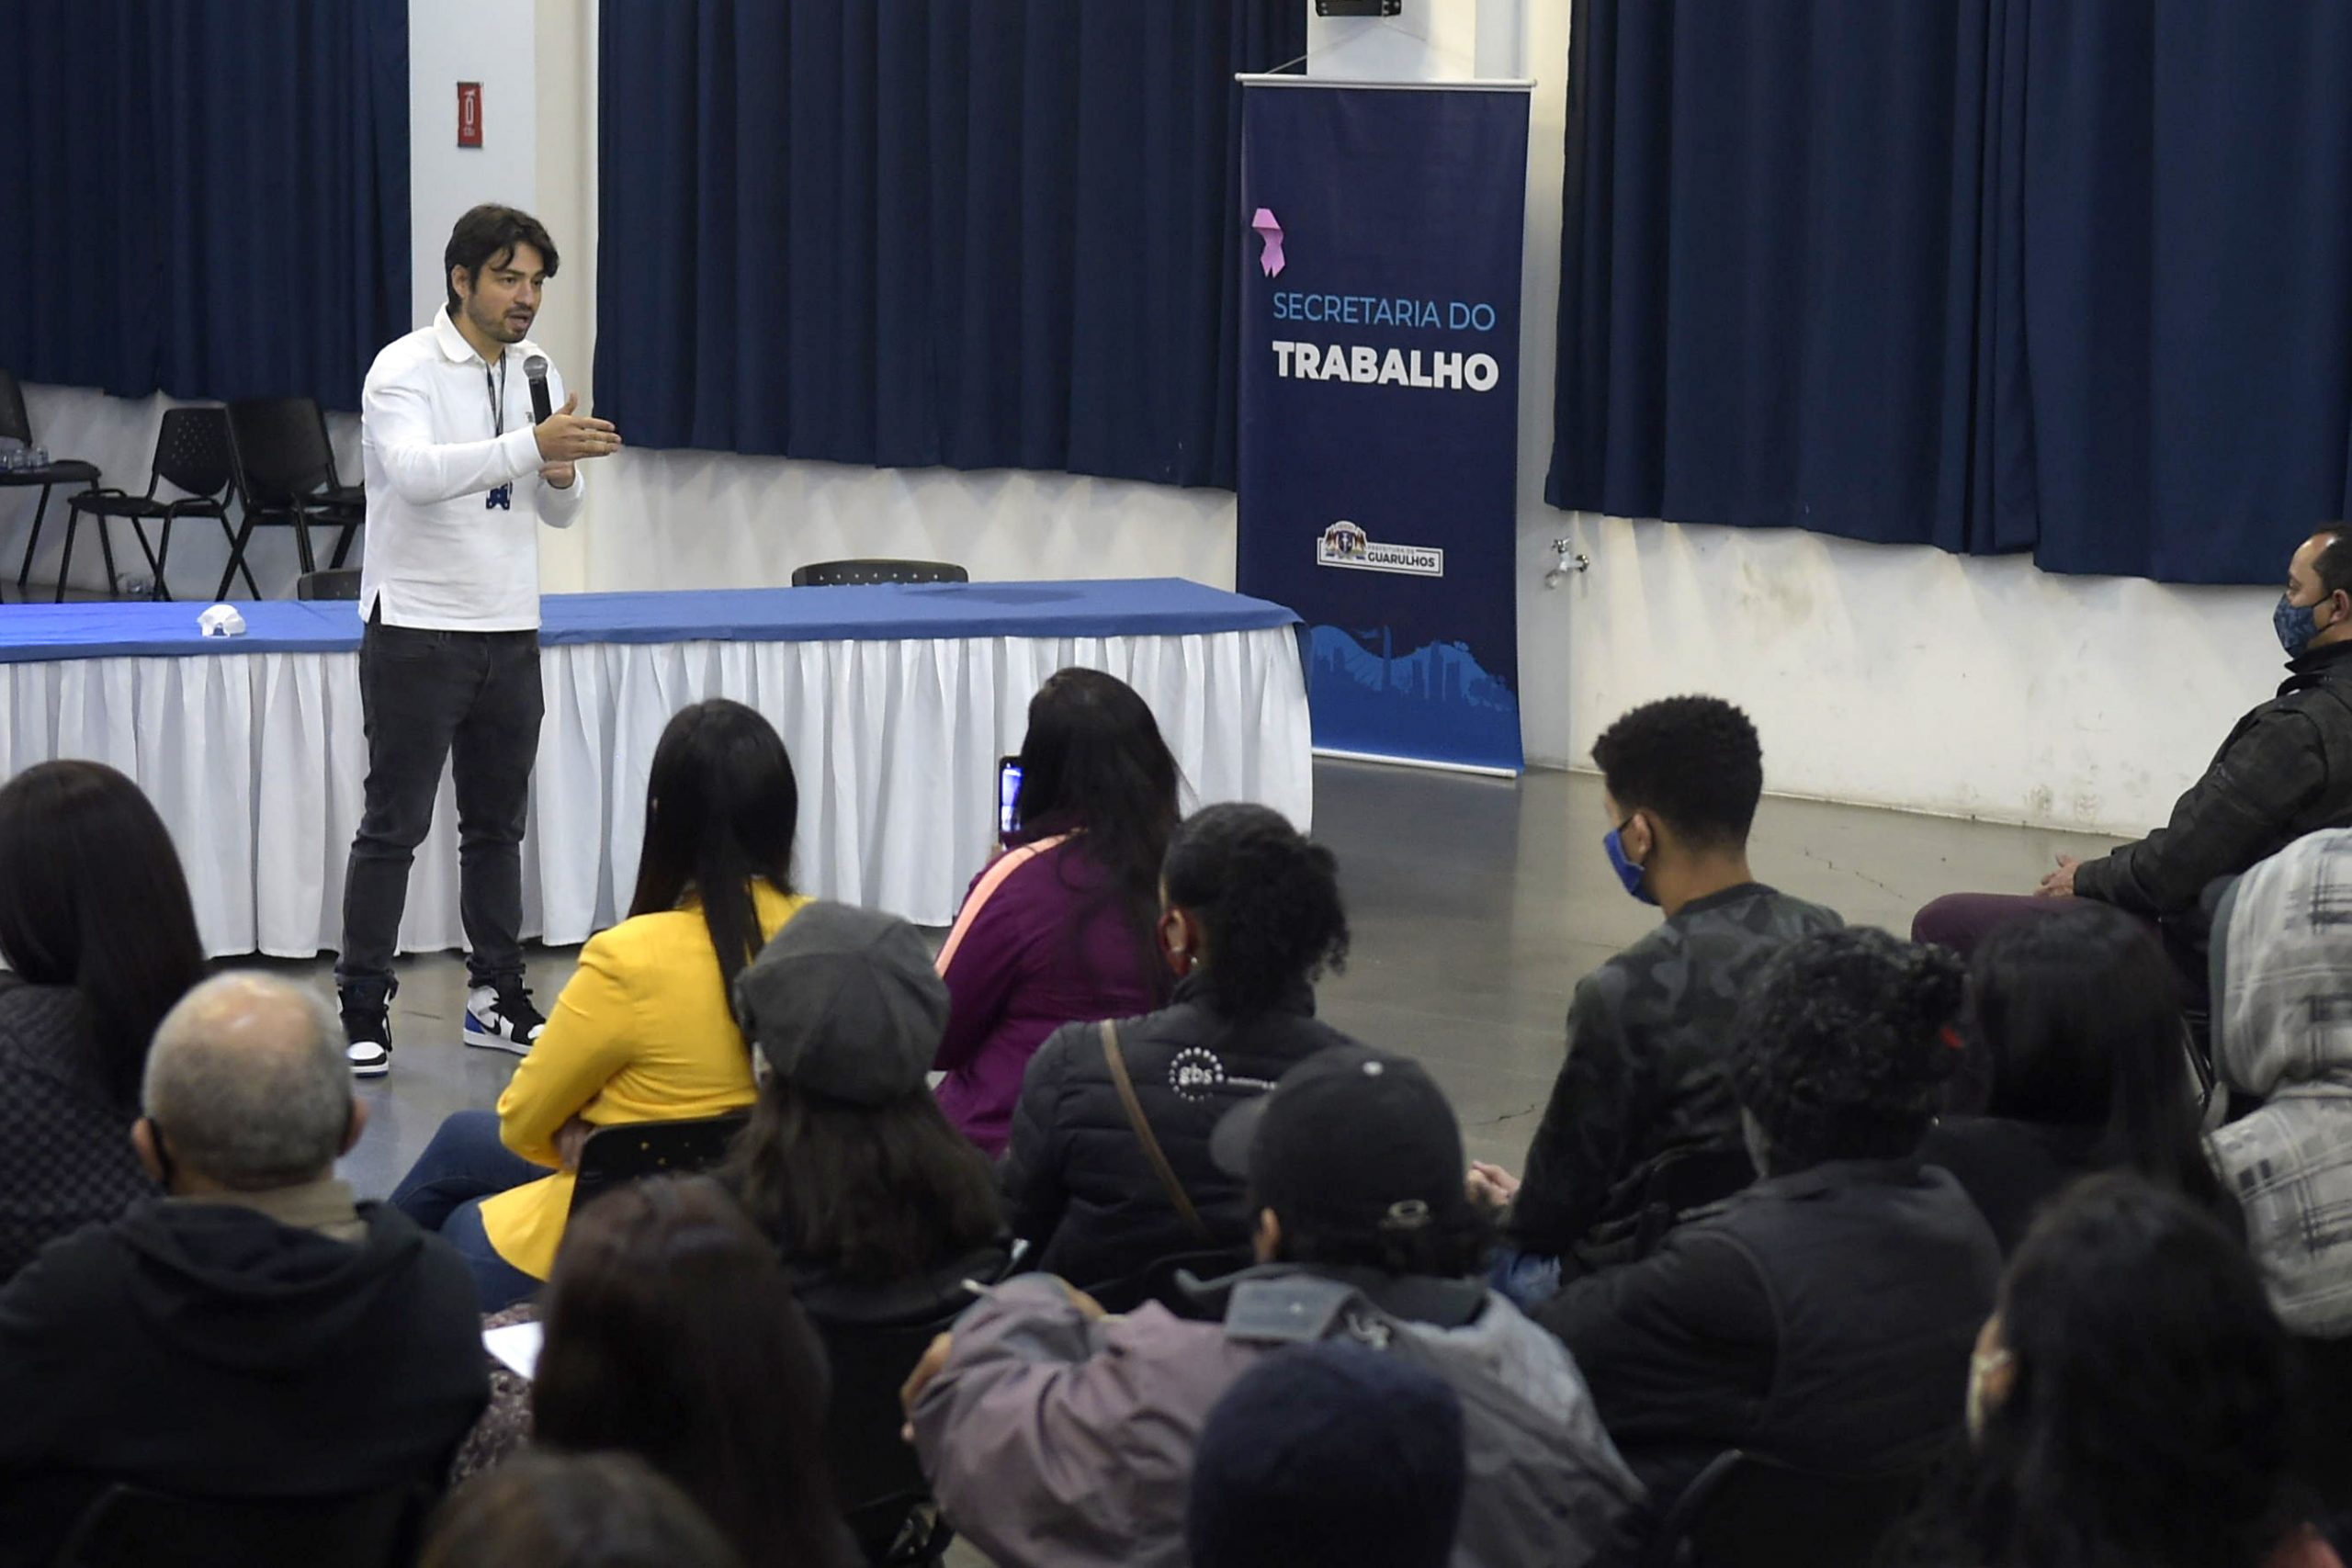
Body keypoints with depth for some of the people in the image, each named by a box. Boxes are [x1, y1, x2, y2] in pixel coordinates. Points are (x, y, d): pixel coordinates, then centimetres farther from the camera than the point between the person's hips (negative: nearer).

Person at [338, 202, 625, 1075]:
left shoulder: (536, 374, 9)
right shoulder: (406, 370, -12)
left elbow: (558, 511, 13)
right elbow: (414, 472, -31)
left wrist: (564, 473, -11)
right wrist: (531, 446, -40)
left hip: (509, 633, 6)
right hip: (416, 633, -6)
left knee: (498, 823, 13)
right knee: (394, 825, -4)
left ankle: (497, 999, 22)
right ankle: (362, 1010, 0)